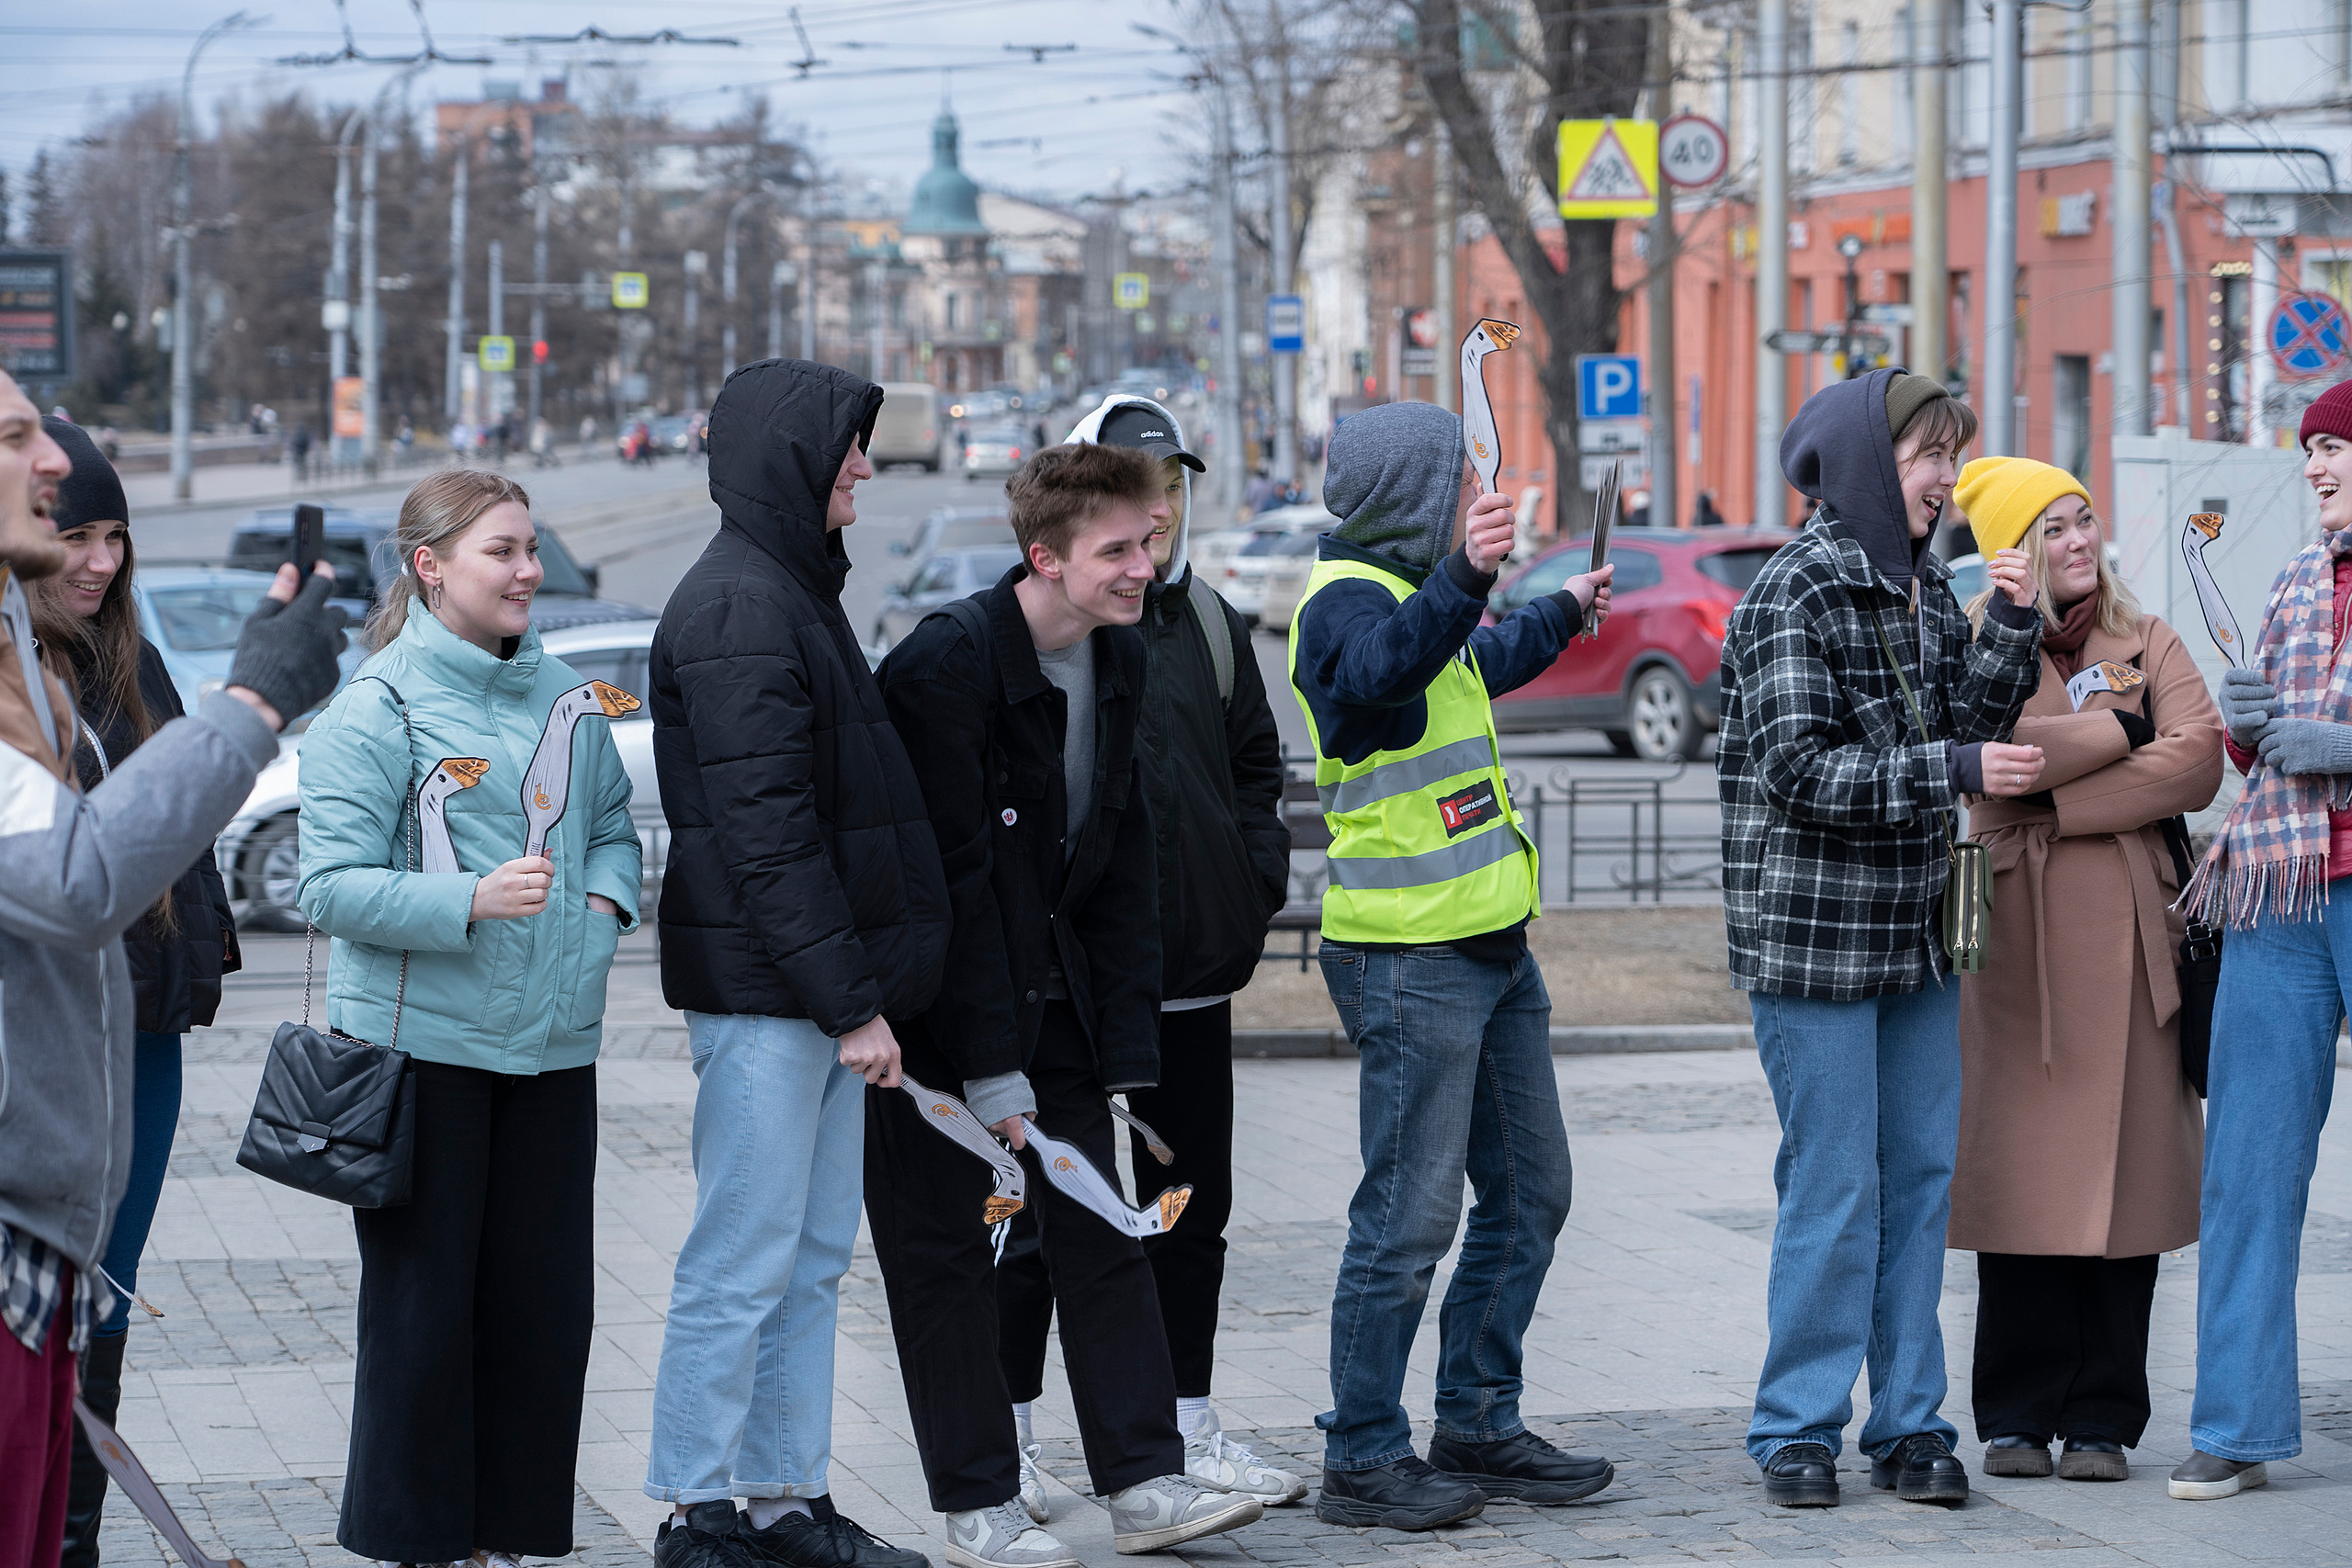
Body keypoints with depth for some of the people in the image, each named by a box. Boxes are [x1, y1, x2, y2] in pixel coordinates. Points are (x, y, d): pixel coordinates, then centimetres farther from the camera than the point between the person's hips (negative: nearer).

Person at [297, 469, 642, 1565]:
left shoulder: (563, 695, 10)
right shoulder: (375, 710, -9)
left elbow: (612, 825, 23)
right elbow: (330, 886, -14)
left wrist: (606, 899, 2)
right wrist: (471, 902, -25)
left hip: (551, 1045, 6)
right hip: (421, 1046, -6)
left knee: (547, 1299, 8)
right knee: (422, 1303, 1)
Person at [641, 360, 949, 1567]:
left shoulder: (795, 592, 17)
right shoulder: (737, 608, -15)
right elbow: (765, 831, -20)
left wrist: (865, 990, 15)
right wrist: (850, 1003, -19)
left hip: (821, 992, 10)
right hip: (762, 994, -10)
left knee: (811, 1262, 14)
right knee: (741, 1270, -4)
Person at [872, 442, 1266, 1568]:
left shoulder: (1120, 661, 2)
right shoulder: (947, 664, -21)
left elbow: (1125, 862, 7)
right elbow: (950, 875, -22)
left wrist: (1125, 1039, 1)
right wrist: (990, 1070, -21)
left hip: (1056, 990, 7)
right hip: (935, 999, -7)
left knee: (1100, 1227, 6)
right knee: (944, 1248, 0)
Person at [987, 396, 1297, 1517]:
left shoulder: (1207, 622, 11)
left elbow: (1254, 760, 20)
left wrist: (1254, 882, 7)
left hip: (1193, 963, 6)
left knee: (1192, 1202, 12)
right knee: (1046, 1209, 1)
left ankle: (1189, 1426, 22)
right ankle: (1006, 1435, 11)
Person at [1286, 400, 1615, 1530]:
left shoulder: (1413, 592, 19)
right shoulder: (1346, 598, -12)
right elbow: (1382, 669, -38)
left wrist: (1562, 615, 57)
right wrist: (1463, 578, -52)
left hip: (1490, 945, 10)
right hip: (1411, 959, -10)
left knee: (1528, 1195, 14)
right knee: (1409, 1215, -8)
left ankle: (1479, 1426, 23)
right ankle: (1362, 1458, -1)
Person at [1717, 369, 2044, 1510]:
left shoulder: (1925, 589, 13)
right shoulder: (1792, 593, -11)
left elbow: (1972, 723, 9)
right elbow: (1801, 771, -18)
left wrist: (2013, 625, -3)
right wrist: (1954, 770, -19)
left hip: (1916, 934, 7)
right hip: (1812, 932, -7)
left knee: (1922, 1175, 7)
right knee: (1833, 1186, -4)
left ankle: (1909, 1423, 14)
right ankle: (1798, 1428, 6)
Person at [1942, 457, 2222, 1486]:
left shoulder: (2145, 642, 14)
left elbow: (2196, 763, -2)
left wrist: (2066, 799, -8)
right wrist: (2121, 728, -4)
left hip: (2126, 929, 2)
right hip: (2015, 930, -2)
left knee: (2123, 1167, -1)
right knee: (2021, 1168, -2)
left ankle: (2103, 1419, 5)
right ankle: (2018, 1416, 6)